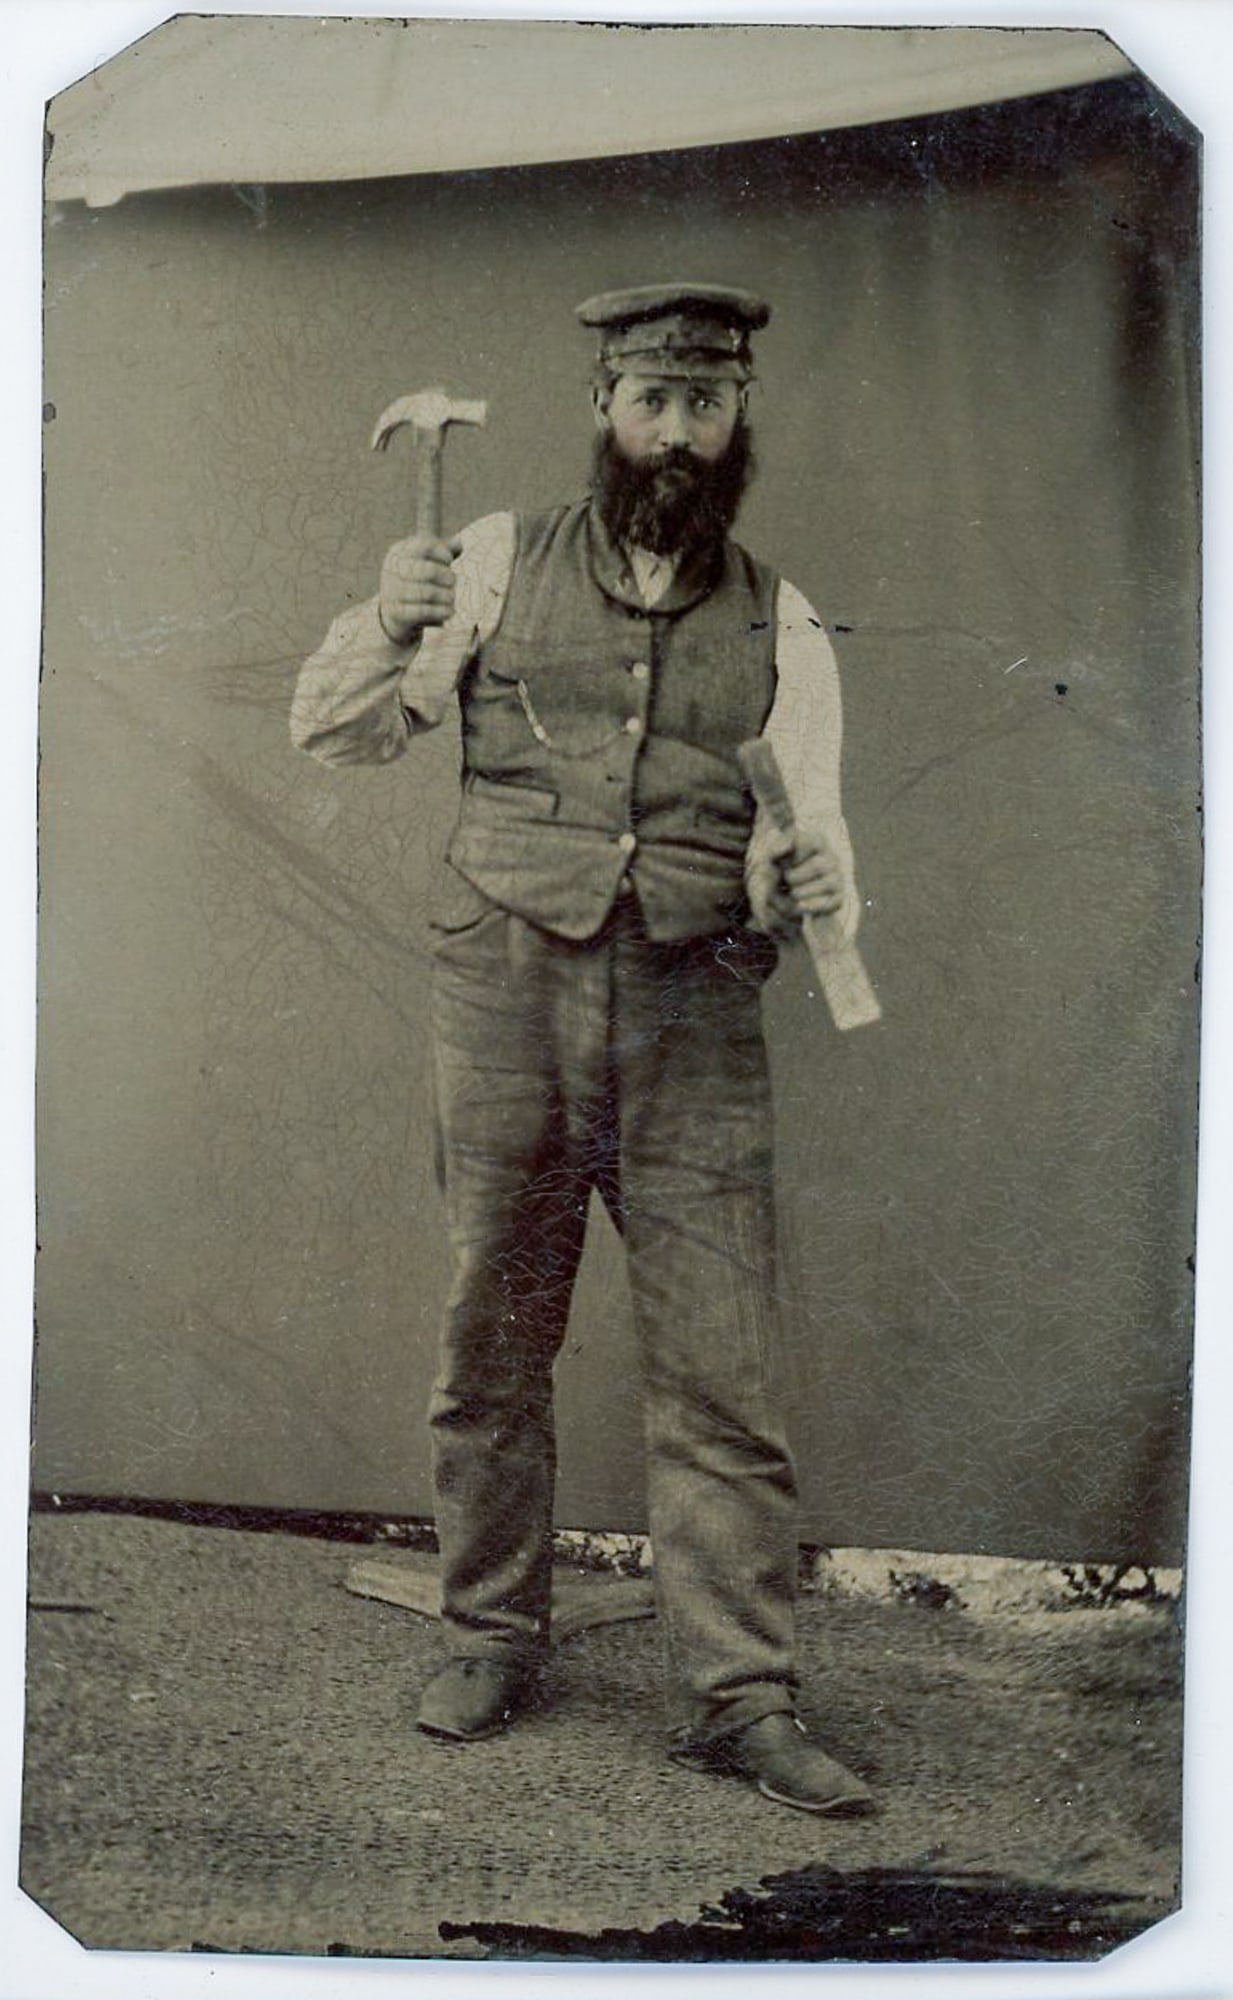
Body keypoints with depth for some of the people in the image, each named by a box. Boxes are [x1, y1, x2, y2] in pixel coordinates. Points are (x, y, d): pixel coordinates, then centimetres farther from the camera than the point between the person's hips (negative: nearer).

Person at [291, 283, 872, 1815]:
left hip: (694, 1014, 0)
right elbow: (333, 733, 11)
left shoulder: (777, 624, 10)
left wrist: (811, 874, -18)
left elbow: (809, 828, 6)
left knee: (721, 1366, -3)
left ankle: (737, 1694, 8)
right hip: (506, 993, 0)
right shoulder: (503, 561, 8)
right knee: (490, 1336, 7)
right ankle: (490, 1637, 25)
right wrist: (391, 626, -10)